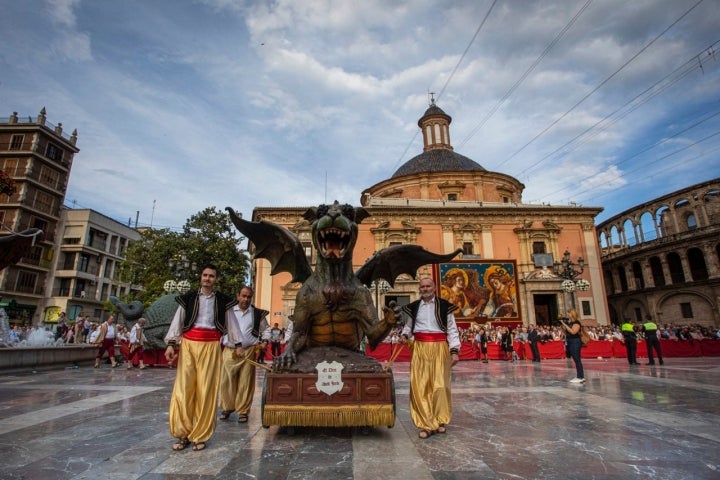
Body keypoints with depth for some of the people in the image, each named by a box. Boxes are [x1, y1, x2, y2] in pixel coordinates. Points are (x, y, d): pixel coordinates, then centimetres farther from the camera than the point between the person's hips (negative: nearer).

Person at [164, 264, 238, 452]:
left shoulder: (223, 300, 7)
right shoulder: (188, 298, 8)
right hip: (188, 344, 1)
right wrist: (171, 344, -6)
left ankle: (200, 436, 13)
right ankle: (183, 433, 14)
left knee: (206, 390, 2)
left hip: (211, 346, 0)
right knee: (183, 388, -1)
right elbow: (177, 321, 4)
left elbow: (231, 323, 7)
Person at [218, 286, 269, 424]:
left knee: (245, 382, 3)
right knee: (226, 381, 5)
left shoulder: (258, 313, 5)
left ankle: (243, 411, 16)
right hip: (230, 351, 0)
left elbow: (265, 330, 15)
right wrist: (236, 345, -9)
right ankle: (227, 407, 25)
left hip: (249, 351, 0)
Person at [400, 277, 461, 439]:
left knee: (439, 384, 4)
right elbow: (409, 325, 22)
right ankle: (427, 423, 10)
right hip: (420, 348, 2)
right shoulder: (414, 307, 9)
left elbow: (452, 330, -1)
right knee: (420, 385, -1)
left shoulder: (444, 306, 0)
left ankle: (440, 420, 25)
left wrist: (454, 351, -9)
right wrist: (405, 334, 1)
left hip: (439, 348, -2)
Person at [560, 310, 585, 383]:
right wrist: (563, 325, 5)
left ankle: (581, 377, -4)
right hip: (570, 342, 9)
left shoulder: (577, 322, -11)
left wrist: (565, 324, -19)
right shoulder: (569, 322, 14)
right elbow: (566, 332, 17)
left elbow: (573, 331, -23)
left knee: (577, 360, -7)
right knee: (576, 360, 11)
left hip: (575, 342, -9)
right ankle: (578, 376, 16)